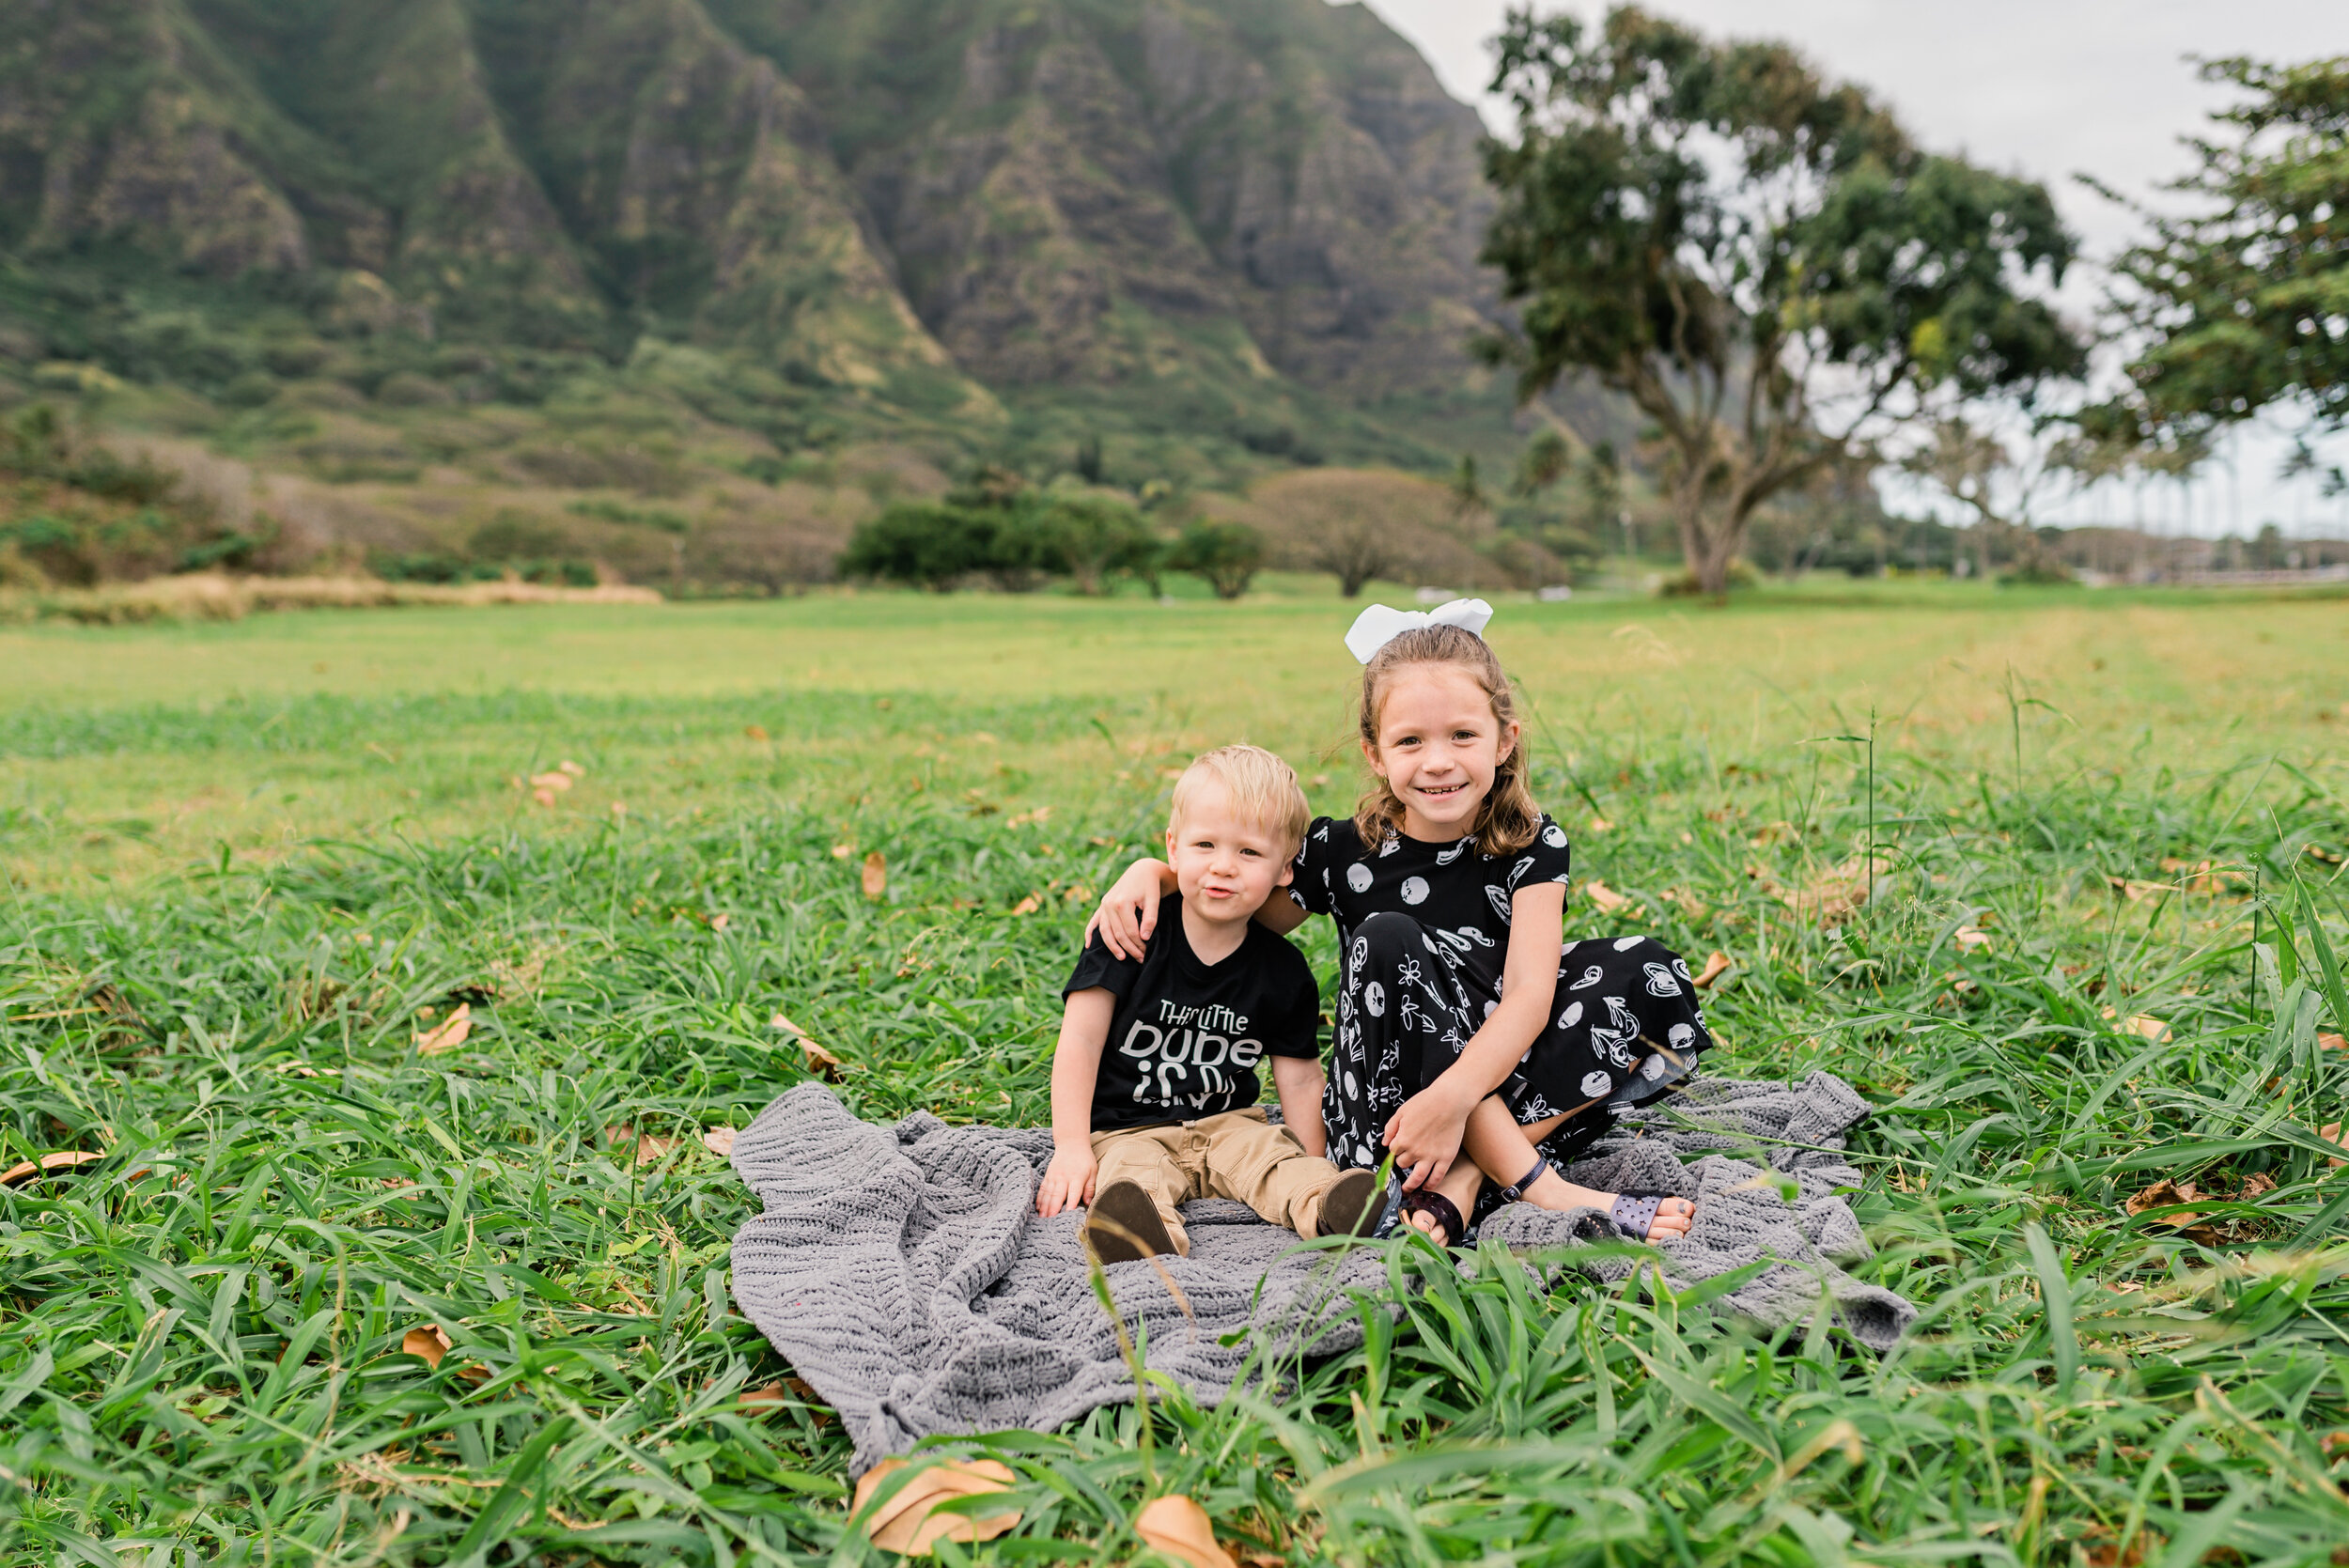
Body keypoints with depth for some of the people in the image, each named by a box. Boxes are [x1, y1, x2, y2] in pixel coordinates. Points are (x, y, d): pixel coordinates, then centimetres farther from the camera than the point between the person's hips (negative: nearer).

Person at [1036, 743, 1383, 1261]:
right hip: (1126, 1130, -3)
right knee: (1131, 1179, -34)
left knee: (1277, 1156, -26)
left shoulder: (1284, 972, 1)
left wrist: (1313, 1176, -2)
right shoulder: (1132, 935, -8)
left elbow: (1298, 1078, 7)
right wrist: (1072, 1148, -16)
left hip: (1229, 1123, 3)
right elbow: (1081, 1040, -9)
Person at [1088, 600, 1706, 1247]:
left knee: (1646, 974, -18)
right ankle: (1538, 1186, -28)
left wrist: (1452, 1096, -36)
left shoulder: (1532, 846, -6)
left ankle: (1461, 1185, -26)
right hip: (1382, 1107, -1)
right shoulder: (1342, 855, -5)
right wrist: (1152, 871, -11)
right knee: (1384, 942, -27)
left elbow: (1528, 995, -19)